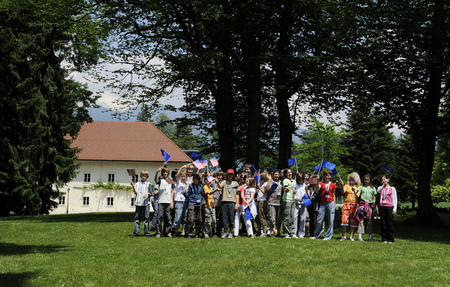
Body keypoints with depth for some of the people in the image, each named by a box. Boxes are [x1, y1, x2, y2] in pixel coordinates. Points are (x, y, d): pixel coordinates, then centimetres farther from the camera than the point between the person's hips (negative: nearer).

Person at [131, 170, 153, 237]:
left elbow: (151, 194, 8)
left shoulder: (148, 184, 11)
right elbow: (136, 193, 2)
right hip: (138, 203, 1)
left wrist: (148, 193, -13)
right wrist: (133, 186, -11)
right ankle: (136, 232, 4)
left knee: (146, 218, -2)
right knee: (137, 217, 1)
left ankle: (146, 232, 4)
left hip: (146, 203, -1)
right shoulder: (137, 184, 13)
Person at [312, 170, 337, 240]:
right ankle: (316, 235, 14)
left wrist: (334, 205, 8)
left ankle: (328, 236, 8)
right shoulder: (321, 183, 7)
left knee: (331, 221, -1)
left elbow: (334, 195, 12)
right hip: (322, 204, 0)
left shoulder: (333, 185, 8)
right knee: (319, 221, 0)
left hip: (330, 203, 0)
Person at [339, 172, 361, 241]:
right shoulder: (347, 186, 10)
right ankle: (343, 236, -3)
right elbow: (342, 192, -4)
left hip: (355, 206, 0)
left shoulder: (358, 187, 9)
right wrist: (342, 184, -18)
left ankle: (351, 236, 9)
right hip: (347, 204, 0)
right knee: (344, 219, -9)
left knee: (353, 221, 2)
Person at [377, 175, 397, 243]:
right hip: (382, 207, 3)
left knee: (390, 223, -3)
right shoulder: (381, 188, 13)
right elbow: (378, 191, -13)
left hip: (389, 207, -3)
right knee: (383, 223, 3)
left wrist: (394, 209, -5)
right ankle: (384, 239, 7)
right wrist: (383, 185, -2)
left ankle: (391, 239, 1)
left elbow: (395, 199, 3)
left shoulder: (392, 189, 6)